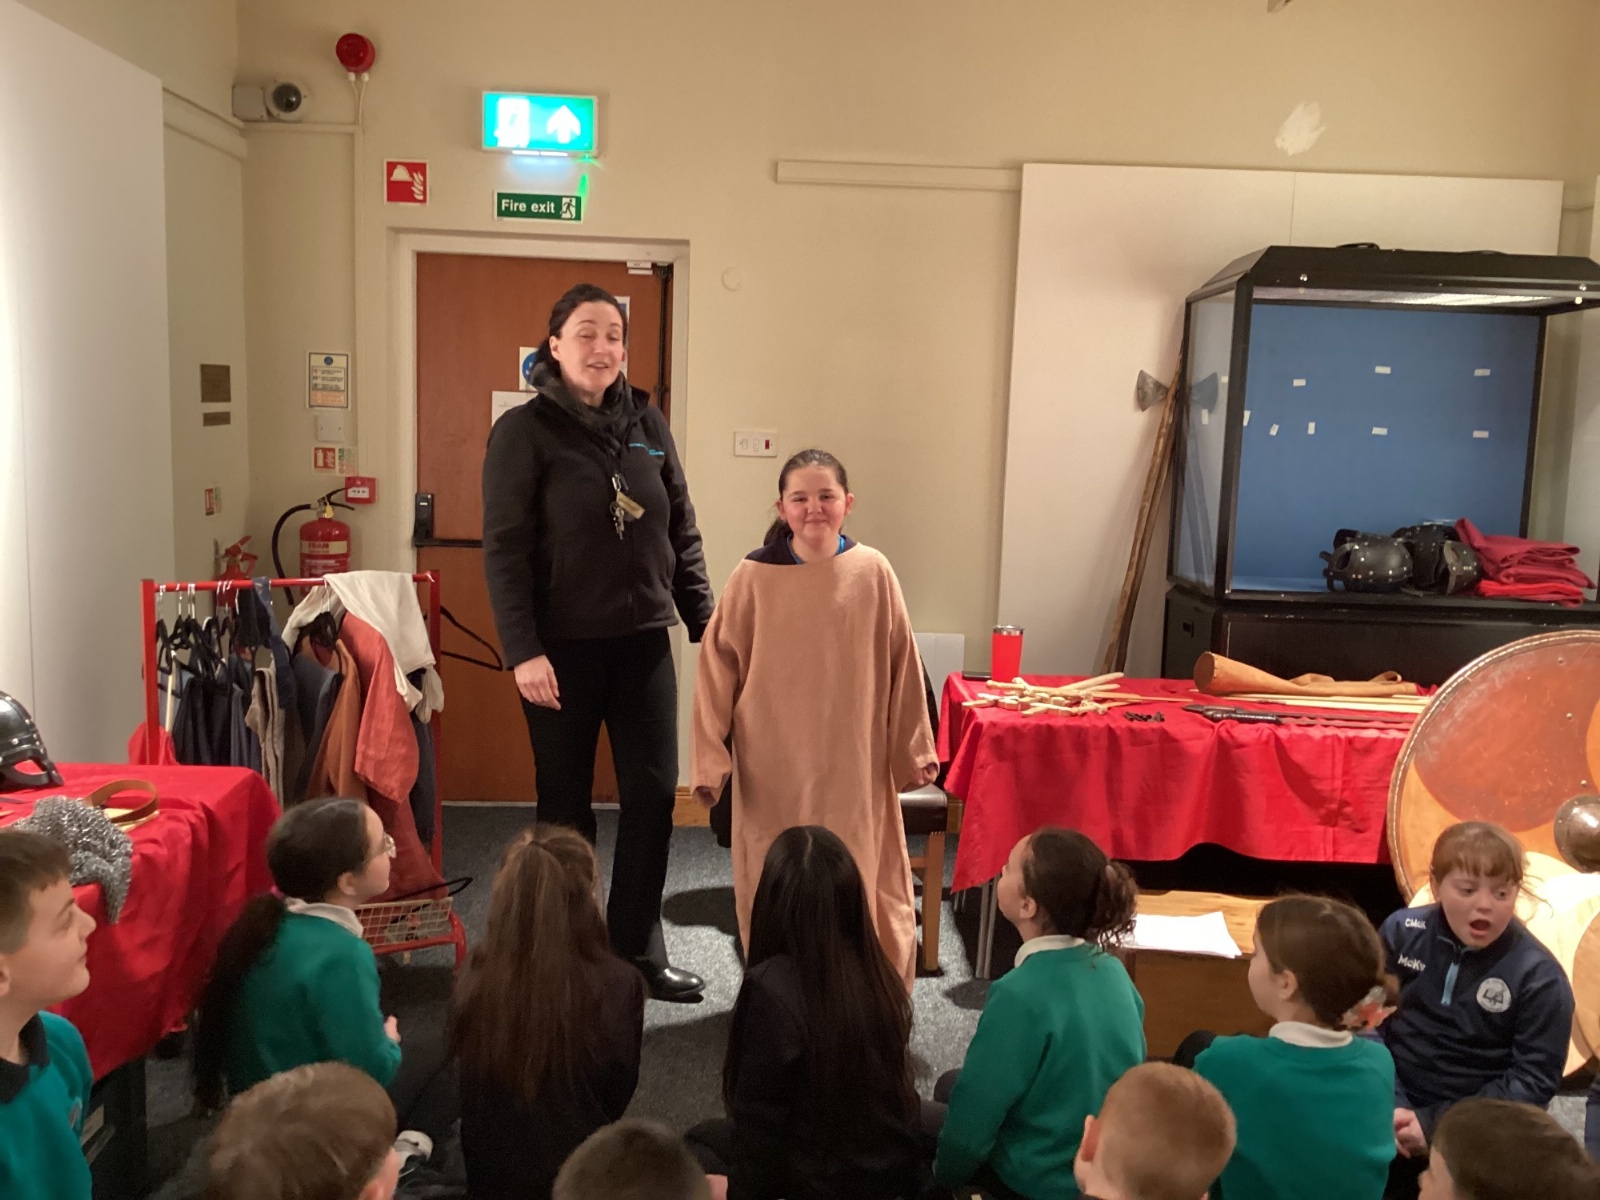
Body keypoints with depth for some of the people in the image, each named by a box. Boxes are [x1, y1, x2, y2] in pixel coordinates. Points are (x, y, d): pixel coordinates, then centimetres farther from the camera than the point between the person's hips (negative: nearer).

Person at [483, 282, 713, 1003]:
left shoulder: (647, 423, 7)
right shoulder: (523, 431, -6)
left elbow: (681, 531, 10)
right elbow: (505, 549, -11)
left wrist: (705, 620, 6)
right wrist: (523, 651, -17)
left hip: (643, 643, 4)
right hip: (562, 648, -4)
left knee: (654, 794, 5)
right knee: (566, 807, 9)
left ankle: (638, 948, 21)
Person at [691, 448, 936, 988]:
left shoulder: (872, 573, -3)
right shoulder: (753, 577, -5)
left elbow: (902, 666, 3)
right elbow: (718, 670, -2)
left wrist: (915, 749, 7)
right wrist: (709, 760, -4)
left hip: (853, 768, 0)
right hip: (772, 769, 0)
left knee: (858, 887, 7)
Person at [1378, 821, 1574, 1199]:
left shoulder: (1539, 977, -8)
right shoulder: (1401, 932, -2)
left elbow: (1533, 1081, -10)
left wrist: (1436, 1125, -16)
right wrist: (1389, 1106, -15)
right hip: (1392, 1106, 2)